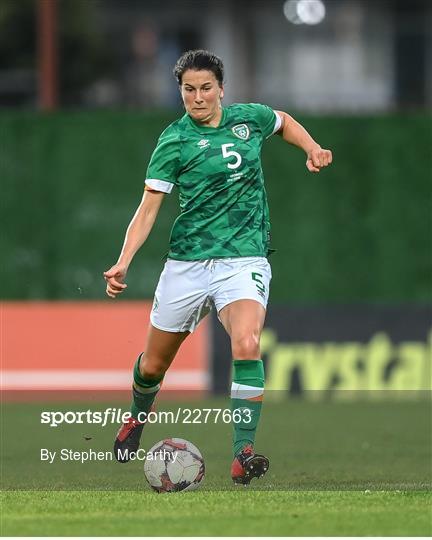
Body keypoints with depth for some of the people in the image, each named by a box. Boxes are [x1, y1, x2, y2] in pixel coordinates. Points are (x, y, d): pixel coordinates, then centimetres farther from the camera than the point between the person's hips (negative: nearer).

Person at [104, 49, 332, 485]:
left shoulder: (249, 118, 3)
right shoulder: (174, 141, -5)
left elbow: (284, 122, 28)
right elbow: (148, 208, -7)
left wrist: (313, 150, 10)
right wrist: (123, 264, -20)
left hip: (244, 257, 0)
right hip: (187, 261, 0)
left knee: (247, 344, -27)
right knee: (154, 363, 11)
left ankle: (242, 455, -26)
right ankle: (138, 417, 47)